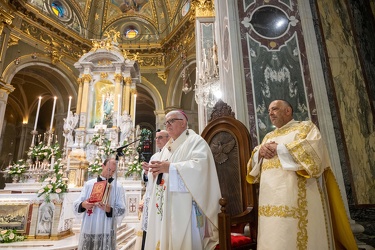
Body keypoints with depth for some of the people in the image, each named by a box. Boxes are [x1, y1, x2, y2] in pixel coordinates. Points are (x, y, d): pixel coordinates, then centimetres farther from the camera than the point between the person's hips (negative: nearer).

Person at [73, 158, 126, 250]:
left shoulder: (118, 188, 0)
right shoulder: (89, 184, 5)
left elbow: (122, 210, -5)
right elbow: (76, 205, 3)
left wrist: (109, 209, -22)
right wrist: (83, 205, -19)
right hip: (88, 230, 2)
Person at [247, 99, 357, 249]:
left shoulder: (306, 127, 9)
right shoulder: (268, 137, 24)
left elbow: (313, 150, -11)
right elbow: (255, 161, 18)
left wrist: (279, 149, -7)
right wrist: (260, 152, -4)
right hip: (271, 199, 5)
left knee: (294, 238, -5)